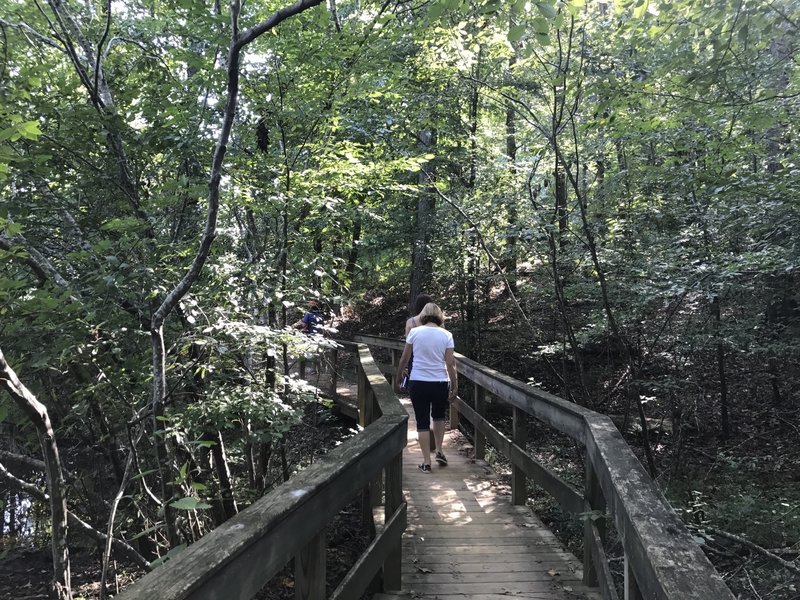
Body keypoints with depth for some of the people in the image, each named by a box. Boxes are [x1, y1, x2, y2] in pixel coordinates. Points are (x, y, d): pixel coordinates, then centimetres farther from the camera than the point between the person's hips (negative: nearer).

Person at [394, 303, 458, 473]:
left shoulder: (414, 332, -2)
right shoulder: (446, 335, -2)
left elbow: (404, 359, 0)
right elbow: (450, 364, -6)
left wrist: (397, 380, 11)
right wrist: (455, 386, 1)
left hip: (418, 382, -1)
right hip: (440, 383, 1)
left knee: (422, 422, 8)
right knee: (439, 416, 26)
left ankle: (426, 462, 9)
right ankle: (439, 451, 20)